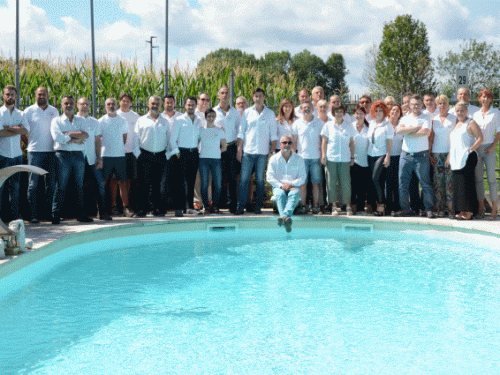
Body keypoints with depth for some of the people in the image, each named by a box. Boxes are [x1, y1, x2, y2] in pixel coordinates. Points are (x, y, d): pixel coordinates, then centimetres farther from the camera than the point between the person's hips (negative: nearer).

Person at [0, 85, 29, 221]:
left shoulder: (20, 114, 13)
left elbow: (26, 129, -6)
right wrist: (18, 130, -6)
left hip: (17, 155, 4)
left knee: (15, 186, 6)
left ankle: (14, 215, 11)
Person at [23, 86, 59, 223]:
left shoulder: (54, 111, 12)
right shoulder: (29, 111, 3)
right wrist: (29, 144, -2)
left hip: (51, 151, 3)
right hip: (35, 151, -3)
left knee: (51, 183, 4)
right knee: (33, 184, -4)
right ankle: (34, 215, -2)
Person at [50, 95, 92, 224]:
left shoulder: (81, 120, 15)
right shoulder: (56, 121, 7)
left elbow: (85, 135, -4)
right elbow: (57, 137, -10)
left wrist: (68, 134, -7)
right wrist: (75, 139, -7)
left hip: (78, 155, 3)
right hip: (63, 154, -3)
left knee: (80, 185, 5)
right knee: (61, 186, -5)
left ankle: (80, 214, 11)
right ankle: (55, 215, -2)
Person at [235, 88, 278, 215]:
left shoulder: (270, 114, 9)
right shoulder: (247, 112, 9)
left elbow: (273, 134, 9)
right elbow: (241, 132, 9)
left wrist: (274, 150, 0)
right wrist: (239, 149, 1)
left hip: (262, 152, 0)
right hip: (248, 151, 0)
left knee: (260, 180, 2)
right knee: (244, 179, -4)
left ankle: (258, 207, 10)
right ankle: (240, 207, -1)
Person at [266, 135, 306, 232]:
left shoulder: (299, 159, 10)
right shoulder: (274, 159, 9)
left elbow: (302, 178, 4)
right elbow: (270, 177, 1)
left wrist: (291, 184, -13)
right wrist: (281, 185, -14)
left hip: (294, 187, 0)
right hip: (278, 186, 0)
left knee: (294, 194, -35)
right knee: (280, 194, -35)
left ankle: (284, 216, -59)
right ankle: (286, 219, -55)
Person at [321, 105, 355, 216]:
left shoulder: (349, 126, 11)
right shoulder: (328, 125, 7)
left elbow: (351, 142, 14)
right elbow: (324, 142, 7)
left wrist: (352, 157, 9)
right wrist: (323, 155, -1)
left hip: (345, 158, 1)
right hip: (331, 158, -1)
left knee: (346, 182, -2)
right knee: (331, 182, -2)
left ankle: (348, 205, 6)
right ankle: (334, 206, 4)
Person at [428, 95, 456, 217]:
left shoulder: (454, 118, 6)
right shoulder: (433, 119, 12)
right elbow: (431, 136, 12)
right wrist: (428, 153, 4)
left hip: (450, 152, -2)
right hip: (436, 153, 2)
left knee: (450, 181, -7)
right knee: (438, 181, -1)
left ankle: (451, 208, -3)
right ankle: (440, 209, 3)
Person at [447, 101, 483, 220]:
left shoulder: (471, 123, -3)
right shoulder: (456, 124, 20)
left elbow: (480, 138, -11)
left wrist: (471, 149, -16)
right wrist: (449, 157, 19)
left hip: (467, 158, -8)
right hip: (456, 160, 8)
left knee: (466, 184, -9)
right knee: (458, 184, 6)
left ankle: (469, 212, -6)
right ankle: (461, 211, 11)